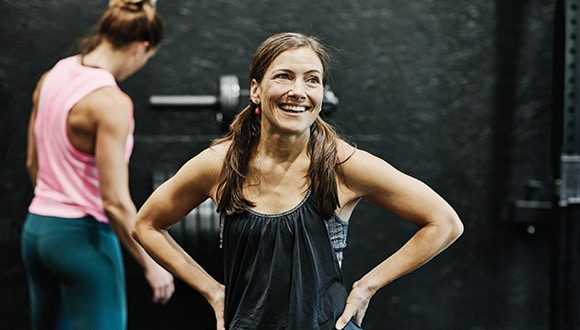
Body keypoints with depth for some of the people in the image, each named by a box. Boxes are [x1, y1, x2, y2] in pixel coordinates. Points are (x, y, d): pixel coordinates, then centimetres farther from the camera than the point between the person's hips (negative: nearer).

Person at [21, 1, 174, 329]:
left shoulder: (52, 77, 3)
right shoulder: (111, 102, -21)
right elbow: (116, 202, -22)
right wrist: (152, 265, -12)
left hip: (36, 228, 8)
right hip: (83, 237, -8)